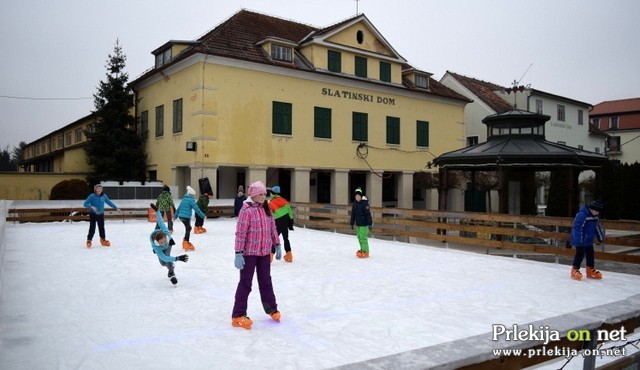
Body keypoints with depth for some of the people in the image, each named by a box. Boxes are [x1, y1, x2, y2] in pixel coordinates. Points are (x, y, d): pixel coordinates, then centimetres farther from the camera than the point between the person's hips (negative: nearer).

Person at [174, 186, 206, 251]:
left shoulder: (184, 199, 16)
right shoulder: (191, 200, -9)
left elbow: (179, 208, 23)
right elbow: (196, 209, -12)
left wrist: (175, 216, 34)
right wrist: (203, 216, -6)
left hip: (181, 216, 8)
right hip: (186, 217, -8)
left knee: (188, 228, 20)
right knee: (188, 229, -4)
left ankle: (185, 241, 29)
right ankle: (186, 244, -6)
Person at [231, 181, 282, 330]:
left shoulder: (266, 209, 6)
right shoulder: (246, 210, -16)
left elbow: (272, 228, 14)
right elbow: (240, 233, -18)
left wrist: (277, 245, 15)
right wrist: (238, 253, -20)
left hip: (264, 252, 6)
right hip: (249, 252, -6)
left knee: (266, 281, 18)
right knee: (245, 283, 1)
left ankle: (271, 309, 33)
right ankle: (238, 316, 11)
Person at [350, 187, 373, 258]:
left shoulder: (364, 203, -15)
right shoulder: (354, 204, 7)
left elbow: (368, 214, -17)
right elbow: (353, 214, 15)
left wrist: (370, 224, -19)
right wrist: (352, 223, 17)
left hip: (364, 224, -7)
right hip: (358, 224, 7)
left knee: (363, 237, -8)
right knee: (359, 237, 13)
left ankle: (365, 252, -1)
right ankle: (362, 249, 28)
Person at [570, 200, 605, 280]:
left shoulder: (596, 216, 5)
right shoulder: (582, 215, -24)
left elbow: (597, 227, 20)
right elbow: (577, 227, -26)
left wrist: (601, 237, 25)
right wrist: (578, 240, -29)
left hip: (589, 240, 9)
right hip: (580, 240, -9)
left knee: (590, 254, 13)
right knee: (580, 254, -8)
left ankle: (591, 270, 25)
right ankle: (575, 270, 1)